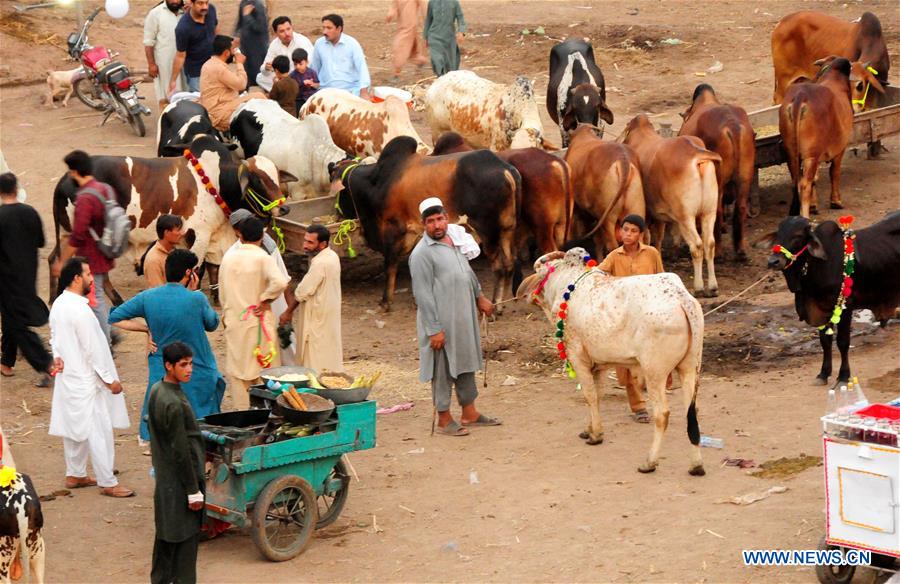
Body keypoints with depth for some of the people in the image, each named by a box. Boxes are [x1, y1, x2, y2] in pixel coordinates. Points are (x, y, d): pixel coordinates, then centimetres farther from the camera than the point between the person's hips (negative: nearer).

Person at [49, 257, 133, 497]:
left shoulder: (58, 305, 4)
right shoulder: (80, 310, -24)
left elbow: (54, 336, 16)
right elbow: (93, 349, -21)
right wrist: (110, 379, -14)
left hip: (68, 377, 9)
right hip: (86, 379, -9)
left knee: (75, 427, 19)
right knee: (99, 431, -2)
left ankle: (75, 475, 29)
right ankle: (108, 483, 3)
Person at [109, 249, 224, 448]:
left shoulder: (148, 297, -6)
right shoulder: (196, 299, -14)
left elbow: (115, 318, -3)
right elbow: (212, 324, 4)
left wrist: (147, 328, -1)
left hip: (162, 375, 3)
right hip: (198, 376, -2)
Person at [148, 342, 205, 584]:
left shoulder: (156, 390, 4)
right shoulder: (174, 404, -25)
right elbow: (181, 451, -22)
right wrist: (194, 490, -16)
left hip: (164, 476, 9)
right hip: (179, 481, -9)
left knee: (166, 533, 19)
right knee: (186, 536, 1)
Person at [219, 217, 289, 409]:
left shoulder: (228, 257, 2)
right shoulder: (262, 258, -12)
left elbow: (222, 292, 11)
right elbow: (280, 282, -29)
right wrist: (265, 300, -14)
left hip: (234, 322, 3)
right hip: (257, 321, -3)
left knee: (237, 368, 11)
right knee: (263, 367, 7)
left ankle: (242, 409, 13)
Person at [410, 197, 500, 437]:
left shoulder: (453, 240, 9)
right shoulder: (422, 253, -17)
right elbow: (423, 294, -19)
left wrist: (479, 296, 31)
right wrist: (434, 329, -21)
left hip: (464, 318, 8)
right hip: (442, 323, -8)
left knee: (466, 363, 16)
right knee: (443, 370, 1)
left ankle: (469, 413, 27)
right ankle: (444, 419, 11)